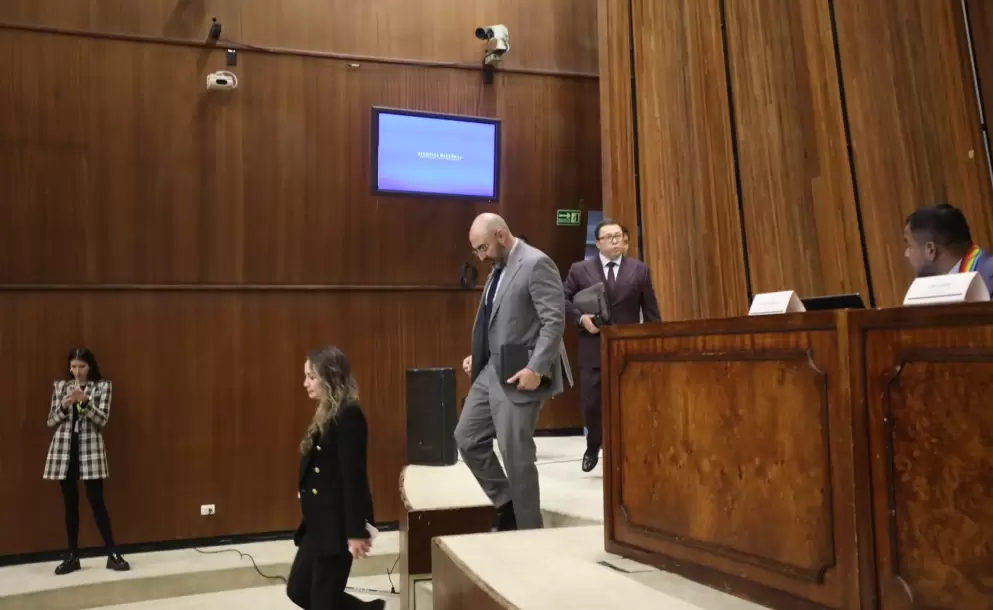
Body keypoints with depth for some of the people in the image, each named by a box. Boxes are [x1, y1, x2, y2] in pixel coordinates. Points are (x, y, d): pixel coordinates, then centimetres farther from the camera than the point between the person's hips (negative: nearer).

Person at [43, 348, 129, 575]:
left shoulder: (103, 386, 1)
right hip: (64, 449, 3)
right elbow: (51, 422, 8)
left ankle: (112, 554, 1)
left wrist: (85, 401, -21)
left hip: (90, 448, -3)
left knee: (96, 500, -4)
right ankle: (73, 556, 15)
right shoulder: (60, 386, 9)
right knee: (70, 503, 7)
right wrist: (64, 406, -10)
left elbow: (102, 419, -7)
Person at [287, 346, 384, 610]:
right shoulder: (327, 414, 12)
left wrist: (356, 531, -21)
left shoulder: (348, 415, -18)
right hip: (319, 522, 10)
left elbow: (353, 476, -21)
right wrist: (310, 519, 20)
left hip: (338, 522, -10)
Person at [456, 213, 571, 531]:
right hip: (491, 370, 9)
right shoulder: (499, 268, 14)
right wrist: (477, 356, 12)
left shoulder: (536, 263, -14)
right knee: (467, 438, 11)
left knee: (516, 455, -2)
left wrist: (536, 369, -25)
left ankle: (528, 533, 16)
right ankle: (505, 503, 26)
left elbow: (555, 322, -20)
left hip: (519, 374, -9)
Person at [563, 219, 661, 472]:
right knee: (591, 403, 4)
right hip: (593, 348, 0)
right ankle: (593, 446, 32)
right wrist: (580, 318, -12)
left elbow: (651, 311, 7)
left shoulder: (640, 270, 7)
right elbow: (562, 300, 5)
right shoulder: (580, 270, 4)